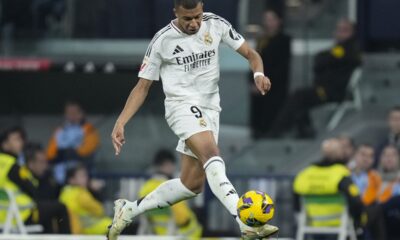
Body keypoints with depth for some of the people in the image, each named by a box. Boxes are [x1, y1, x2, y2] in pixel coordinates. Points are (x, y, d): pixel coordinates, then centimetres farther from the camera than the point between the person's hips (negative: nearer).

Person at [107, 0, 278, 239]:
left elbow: (250, 54, 5)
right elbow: (142, 86, 2)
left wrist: (259, 74, -19)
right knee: (213, 157, -31)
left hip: (210, 109, 5)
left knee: (192, 185, 5)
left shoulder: (216, 24, 1)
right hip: (182, 105, -5)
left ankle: (128, 210, 21)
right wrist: (120, 123, -8)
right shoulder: (162, 40, -5)